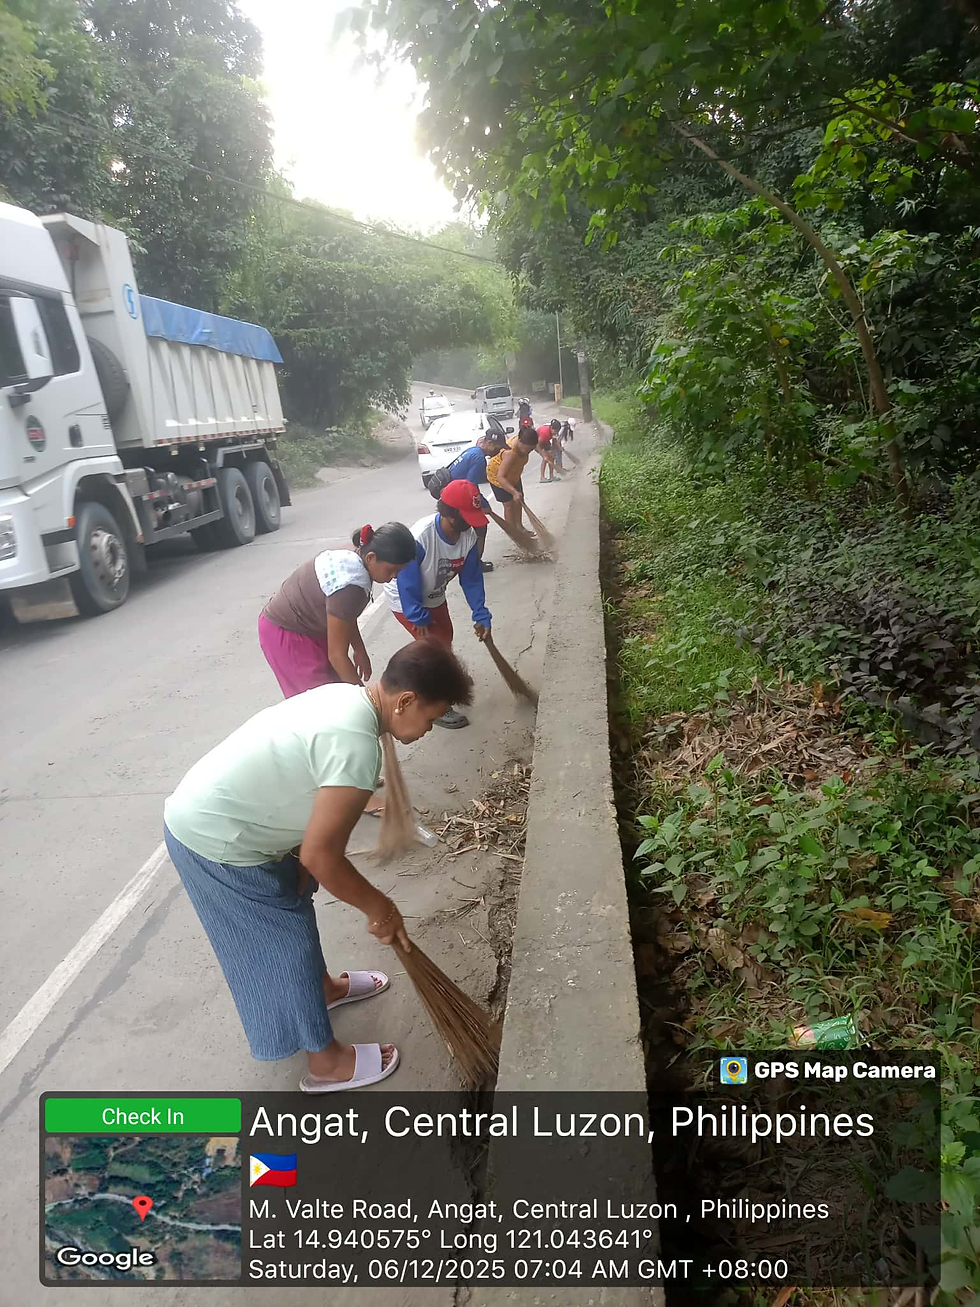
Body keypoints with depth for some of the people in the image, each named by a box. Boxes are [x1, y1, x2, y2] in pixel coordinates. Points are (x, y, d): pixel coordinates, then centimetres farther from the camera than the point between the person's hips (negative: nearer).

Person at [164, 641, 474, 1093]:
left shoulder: (345, 696, 2)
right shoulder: (357, 745, -28)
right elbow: (320, 854, -23)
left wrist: (304, 867, 10)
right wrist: (377, 906, -9)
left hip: (201, 813, 9)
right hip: (215, 844, -9)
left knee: (293, 902, 27)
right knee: (286, 941, 7)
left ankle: (324, 988, 51)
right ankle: (327, 1062, 28)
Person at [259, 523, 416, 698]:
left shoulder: (353, 558, -8)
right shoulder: (350, 585, -34)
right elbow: (336, 654, -26)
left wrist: (359, 651, 8)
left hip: (307, 627, 9)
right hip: (285, 635, -9)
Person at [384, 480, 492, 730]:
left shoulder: (468, 536, -20)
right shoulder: (420, 537, -40)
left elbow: (471, 578, -9)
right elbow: (407, 583, -31)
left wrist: (481, 616, -10)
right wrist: (419, 618, -21)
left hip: (435, 597, 7)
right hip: (406, 601, -7)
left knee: (445, 639, 22)